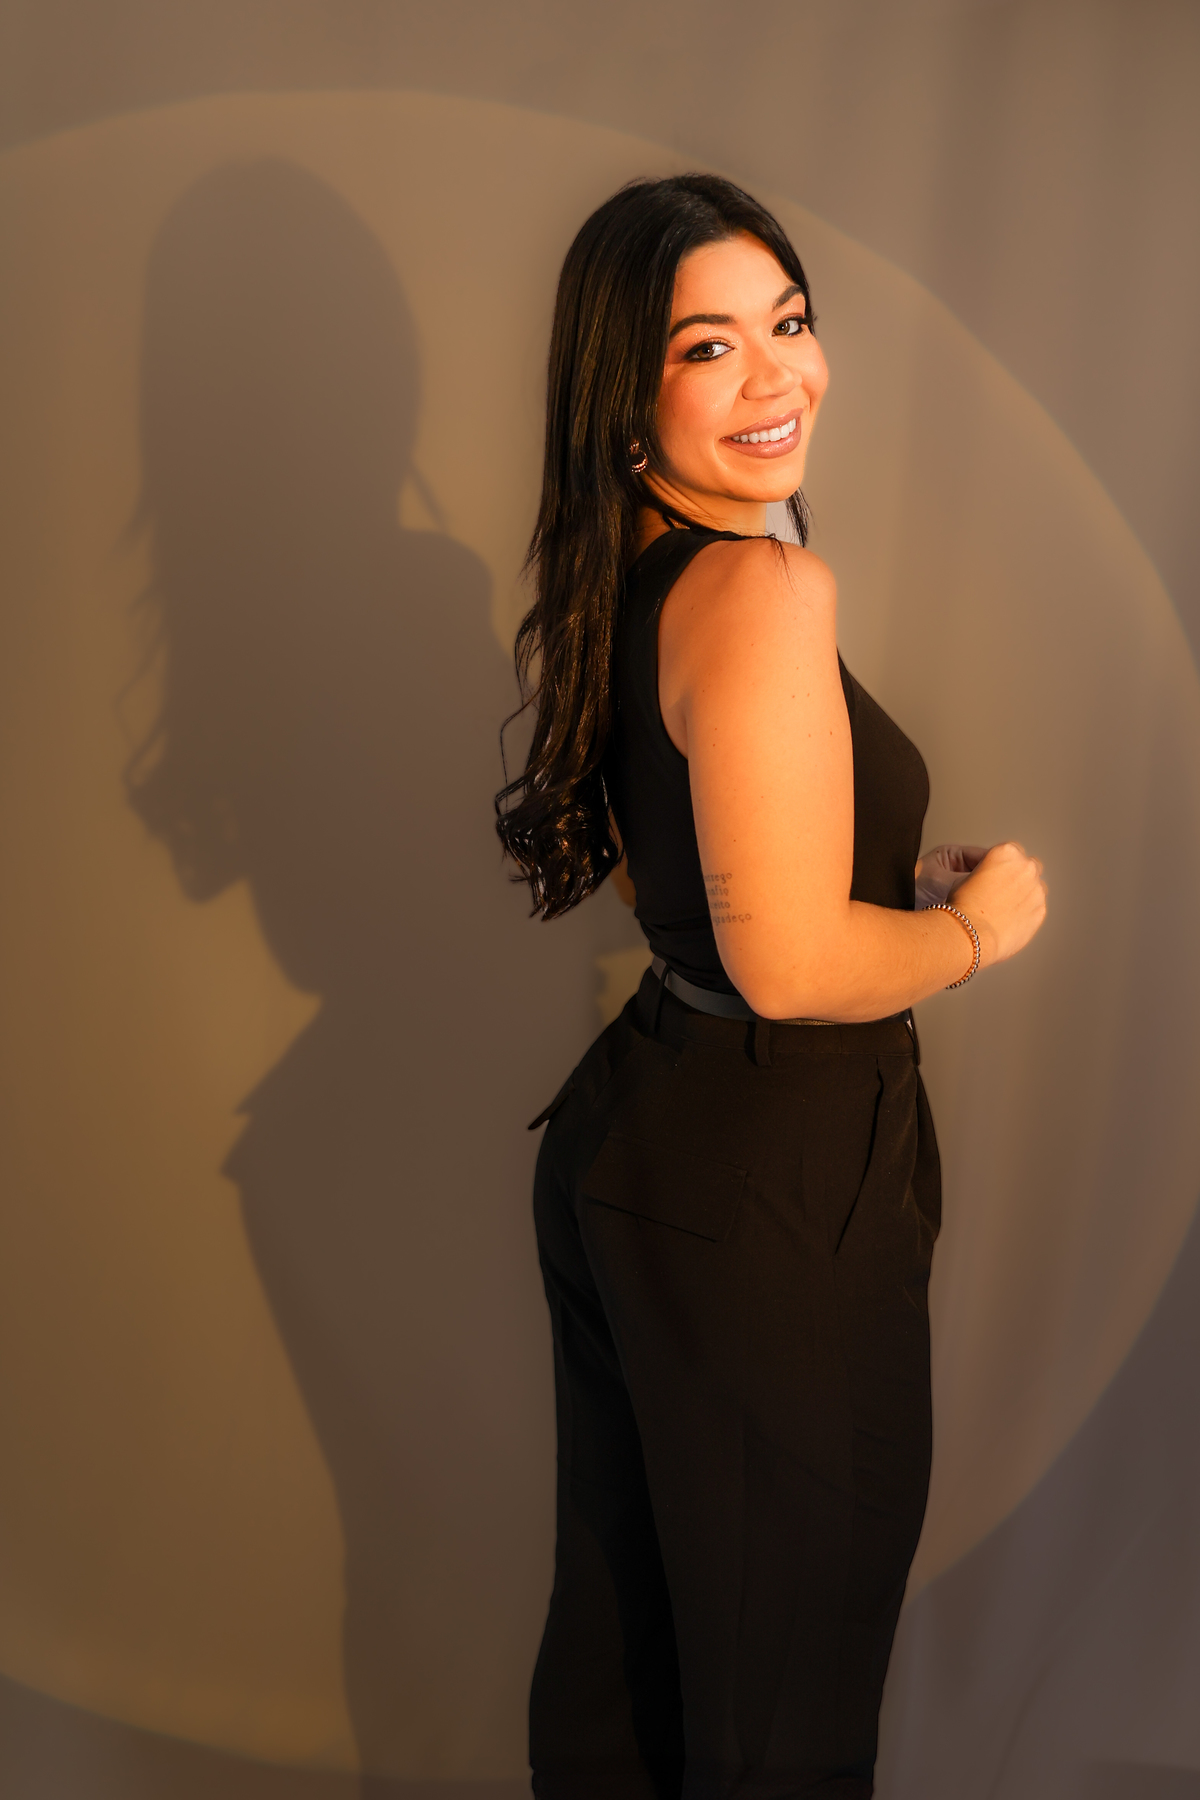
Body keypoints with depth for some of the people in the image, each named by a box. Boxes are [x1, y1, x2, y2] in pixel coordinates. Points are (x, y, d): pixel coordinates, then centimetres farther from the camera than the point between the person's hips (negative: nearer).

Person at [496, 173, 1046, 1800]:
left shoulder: (624, 579, 7)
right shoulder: (765, 590, -22)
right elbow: (791, 963, -26)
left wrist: (899, 883, 12)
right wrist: (978, 927, -9)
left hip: (630, 1138, 9)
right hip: (771, 1189, -9)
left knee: (623, 1619, 25)